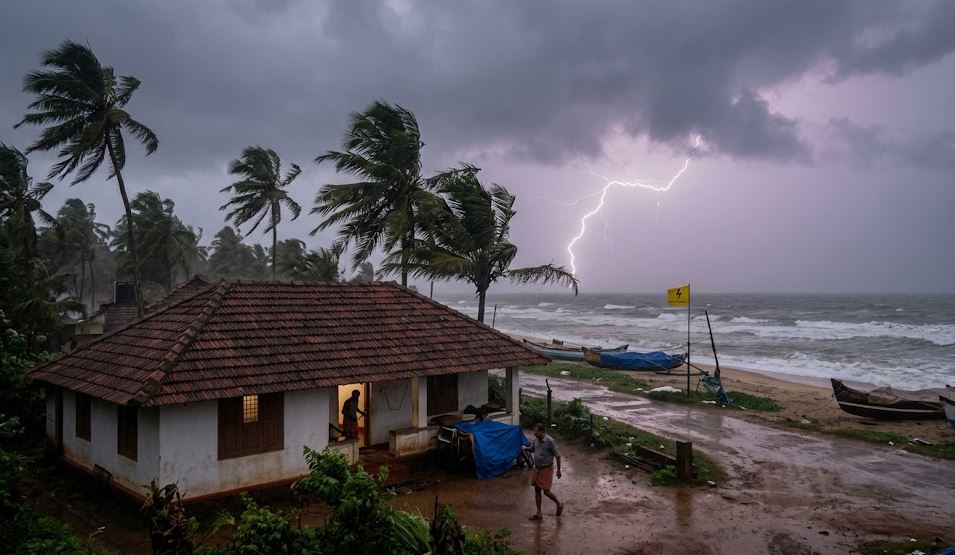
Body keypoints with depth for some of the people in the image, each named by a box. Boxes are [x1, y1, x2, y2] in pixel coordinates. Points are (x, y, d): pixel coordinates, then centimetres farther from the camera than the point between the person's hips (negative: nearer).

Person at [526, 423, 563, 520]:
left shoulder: (549, 441, -20)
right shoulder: (536, 440, 0)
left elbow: (557, 455, -14)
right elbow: (532, 449, 20)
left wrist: (558, 470, -13)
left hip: (546, 469, -7)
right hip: (537, 468, 7)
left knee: (546, 491, -3)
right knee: (537, 490, 9)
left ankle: (559, 504, 24)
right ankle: (539, 514, 18)